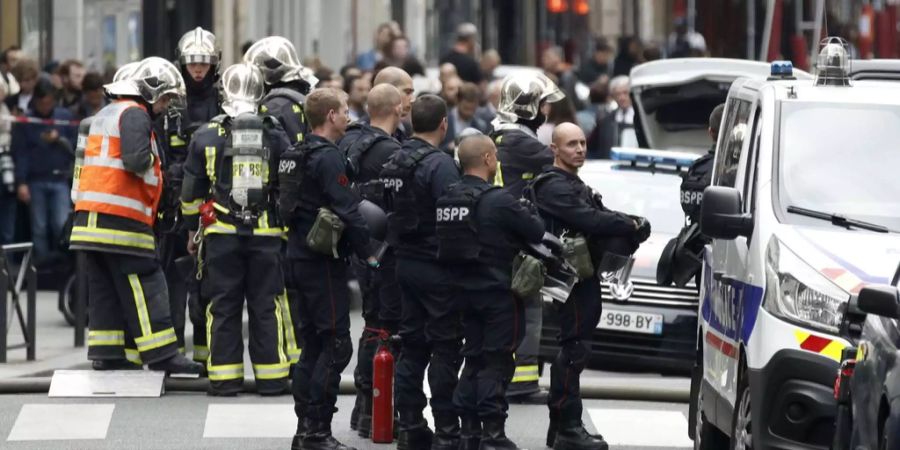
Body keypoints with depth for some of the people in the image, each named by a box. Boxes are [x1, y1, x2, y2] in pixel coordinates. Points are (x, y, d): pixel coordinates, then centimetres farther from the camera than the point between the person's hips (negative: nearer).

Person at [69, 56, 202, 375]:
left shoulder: (106, 113, 24)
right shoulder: (134, 114, -7)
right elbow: (136, 160, -20)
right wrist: (152, 164, 0)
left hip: (90, 216, 9)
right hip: (120, 217, -9)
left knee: (104, 287, 9)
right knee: (143, 285, -8)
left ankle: (106, 352, 7)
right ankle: (162, 354, -9)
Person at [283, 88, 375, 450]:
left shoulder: (300, 155, 14)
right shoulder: (328, 158, -16)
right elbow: (347, 211, -21)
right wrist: (367, 253, -13)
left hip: (300, 255, 10)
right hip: (323, 261, -10)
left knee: (313, 345, 14)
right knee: (336, 345, -8)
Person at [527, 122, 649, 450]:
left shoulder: (574, 185, 22)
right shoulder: (554, 186, -12)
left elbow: (601, 216, 14)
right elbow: (590, 221, -22)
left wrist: (633, 226, -6)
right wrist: (633, 225, -13)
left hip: (585, 276, 11)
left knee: (570, 350, 13)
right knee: (574, 349, -11)